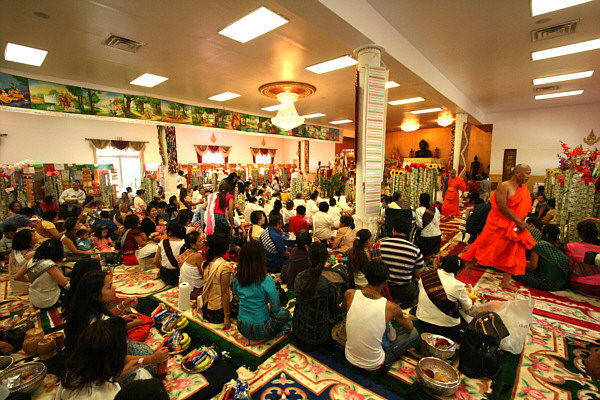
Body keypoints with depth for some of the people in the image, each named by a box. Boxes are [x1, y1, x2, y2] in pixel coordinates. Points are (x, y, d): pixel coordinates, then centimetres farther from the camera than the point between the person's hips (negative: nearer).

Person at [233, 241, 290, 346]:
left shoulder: (237, 279, -9)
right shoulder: (266, 280, -24)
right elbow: (276, 308, -15)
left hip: (241, 327, 5)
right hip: (259, 329, -5)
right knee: (285, 312, 18)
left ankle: (247, 337, 13)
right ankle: (259, 339, 4)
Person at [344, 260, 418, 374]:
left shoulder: (349, 294, -16)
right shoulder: (391, 307, -21)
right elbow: (410, 328, 1)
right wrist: (400, 315, 23)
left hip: (350, 358, 4)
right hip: (374, 368, -3)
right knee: (413, 332, 12)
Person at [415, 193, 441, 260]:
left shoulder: (418, 210, -10)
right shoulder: (435, 209, 5)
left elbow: (420, 225, -15)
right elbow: (438, 223, 9)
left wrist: (415, 222, 5)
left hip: (426, 235, -4)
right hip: (437, 235, 4)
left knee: (426, 254, 12)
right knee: (436, 252, 21)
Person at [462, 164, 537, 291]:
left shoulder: (524, 190, 10)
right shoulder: (503, 186, -13)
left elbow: (524, 208, 11)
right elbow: (502, 207, -20)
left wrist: (522, 222, -6)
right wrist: (519, 221, -18)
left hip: (514, 227, 7)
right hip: (499, 224, -7)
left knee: (514, 253, 6)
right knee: (485, 247, 2)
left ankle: (506, 281, 14)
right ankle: (470, 264, 24)